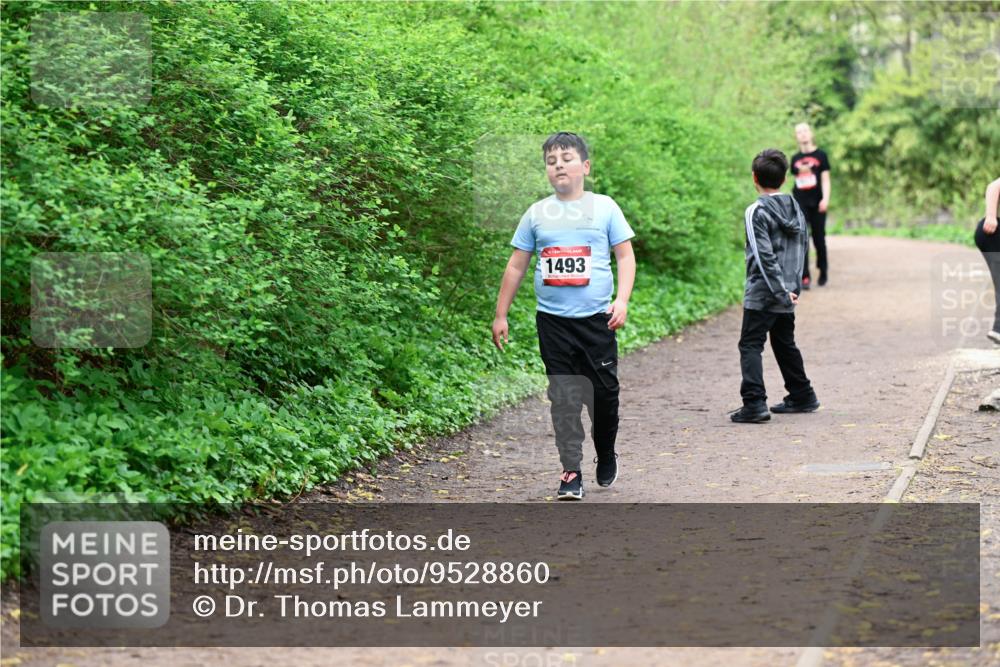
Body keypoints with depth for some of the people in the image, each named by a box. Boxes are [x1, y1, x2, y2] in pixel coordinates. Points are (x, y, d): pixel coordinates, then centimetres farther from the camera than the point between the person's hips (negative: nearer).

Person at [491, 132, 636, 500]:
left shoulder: (604, 207, 3)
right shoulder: (537, 213, 6)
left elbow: (625, 256, 4)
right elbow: (516, 266, 11)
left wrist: (622, 301, -9)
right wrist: (500, 315, 10)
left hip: (596, 318, -1)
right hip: (552, 320, 1)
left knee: (604, 391, 4)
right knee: (564, 398, -1)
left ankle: (606, 456, 29)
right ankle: (571, 472, 4)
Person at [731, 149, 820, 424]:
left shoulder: (756, 212, -13)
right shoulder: (795, 209, 10)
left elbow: (764, 256, -19)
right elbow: (803, 247, 13)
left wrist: (781, 292, -17)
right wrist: (793, 287, 16)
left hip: (761, 294, -7)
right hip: (788, 293, 7)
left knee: (750, 346, -6)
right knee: (785, 344, 21)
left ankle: (754, 403, -17)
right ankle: (802, 396, 29)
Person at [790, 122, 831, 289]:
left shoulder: (820, 155, 2)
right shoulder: (795, 159, 11)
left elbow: (825, 179, -3)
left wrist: (825, 199, -13)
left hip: (817, 203, -2)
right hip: (799, 202, 2)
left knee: (819, 237, 6)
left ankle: (823, 269, 28)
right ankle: (805, 277, -8)